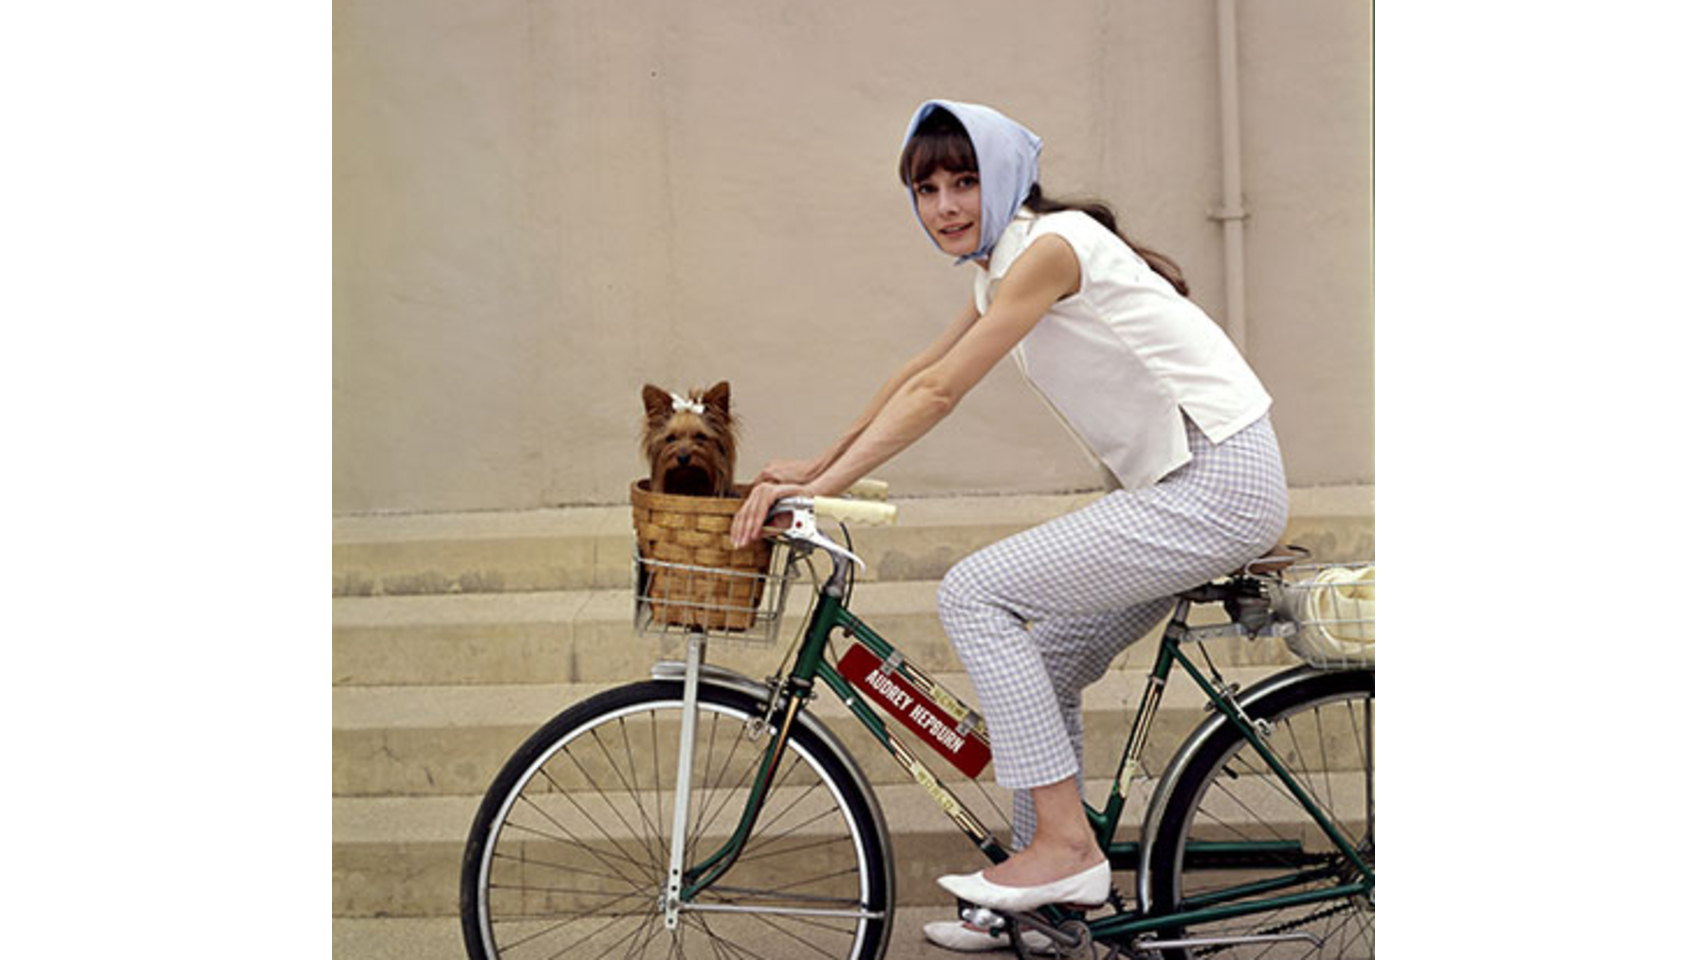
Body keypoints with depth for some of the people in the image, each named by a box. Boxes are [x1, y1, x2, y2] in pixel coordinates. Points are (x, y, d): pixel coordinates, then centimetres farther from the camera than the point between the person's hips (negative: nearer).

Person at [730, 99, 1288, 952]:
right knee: (1046, 668, 14)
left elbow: (937, 393, -18)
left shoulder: (1049, 246, -15)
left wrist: (819, 488, -16)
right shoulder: (1004, 267, 15)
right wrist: (815, 465, 19)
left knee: (973, 592, -15)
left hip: (1217, 488, -10)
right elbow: (915, 374, 21)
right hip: (1182, 488, 10)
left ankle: (1067, 842, -10)